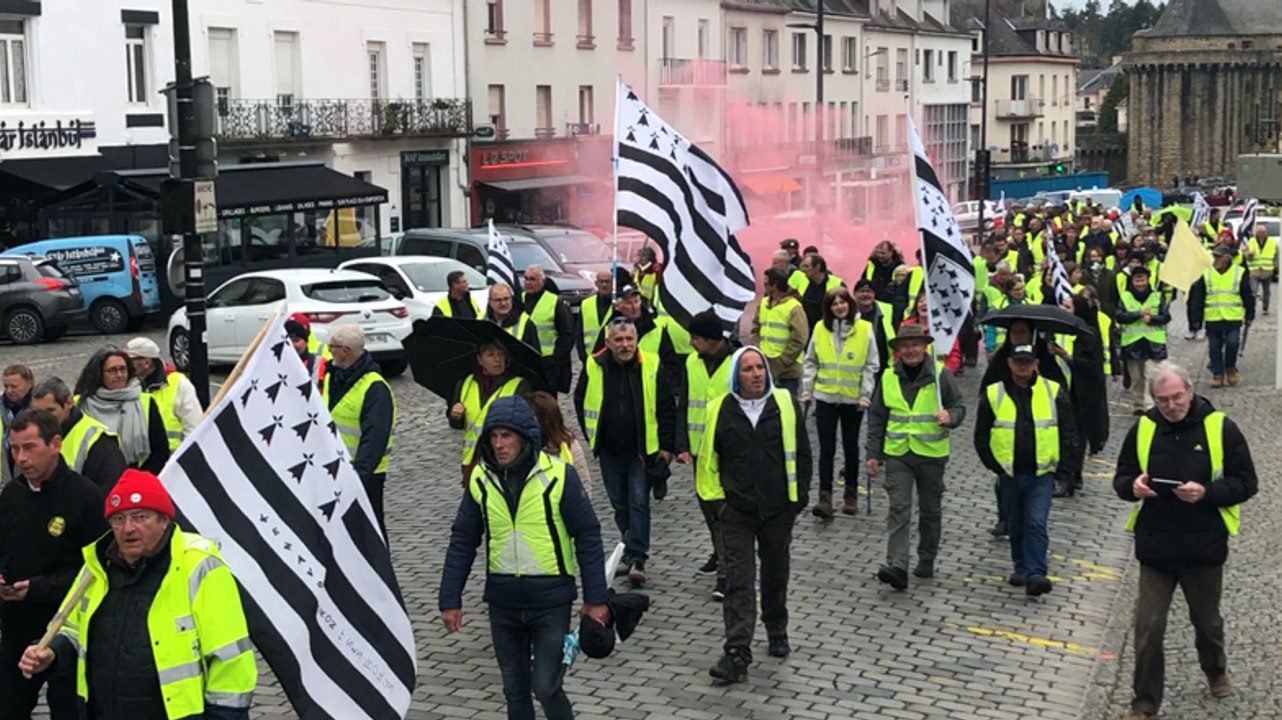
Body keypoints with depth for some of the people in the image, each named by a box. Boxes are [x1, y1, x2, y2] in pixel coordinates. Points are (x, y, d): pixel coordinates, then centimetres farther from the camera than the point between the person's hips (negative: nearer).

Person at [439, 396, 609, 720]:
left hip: (551, 602, -3)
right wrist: (450, 599, 2)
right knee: (515, 689, 13)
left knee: (545, 687, -5)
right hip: (503, 603, 4)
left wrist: (595, 599, -6)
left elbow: (588, 537, -6)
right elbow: (463, 541, 5)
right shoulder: (481, 479, -1)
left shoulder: (558, 475, -11)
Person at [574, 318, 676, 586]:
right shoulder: (593, 366, -3)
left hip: (642, 450, -3)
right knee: (619, 504, 14)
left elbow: (666, 409, -3)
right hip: (609, 451, 3)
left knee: (639, 502, -7)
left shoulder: (651, 366, -7)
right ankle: (632, 549, 29)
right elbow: (580, 401, 12)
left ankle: (637, 559, -6)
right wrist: (592, 437, 8)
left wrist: (667, 446, -6)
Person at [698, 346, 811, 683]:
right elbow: (708, 459, 6)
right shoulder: (721, 410, -3)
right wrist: (715, 498, 2)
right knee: (739, 582, -6)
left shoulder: (786, 405, -2)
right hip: (737, 511, -1)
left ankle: (777, 633, 38)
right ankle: (737, 654, -10)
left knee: (776, 575, 17)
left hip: (779, 508, 1)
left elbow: (801, 453, 5)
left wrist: (799, 496, 3)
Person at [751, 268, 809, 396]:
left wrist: (781, 361, -16)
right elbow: (756, 329, 16)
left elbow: (799, 339, -15)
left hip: (788, 370, -6)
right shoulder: (763, 303, 9)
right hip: (765, 366, 6)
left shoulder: (793, 307, -12)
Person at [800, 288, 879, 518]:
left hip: (853, 399, -1)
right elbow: (810, 362, 6)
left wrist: (866, 394, -10)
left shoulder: (865, 329, -6)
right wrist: (807, 389, -1)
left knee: (851, 446, 12)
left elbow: (871, 366, -3)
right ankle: (825, 498, -3)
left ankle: (851, 494, 26)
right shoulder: (820, 328, 0)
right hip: (825, 397, 1)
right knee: (826, 448, -2)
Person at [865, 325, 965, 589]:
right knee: (898, 510, -10)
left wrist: (950, 417, -25)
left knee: (930, 510, 13)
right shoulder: (889, 376, 3)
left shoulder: (940, 374, -6)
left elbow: (959, 406, -1)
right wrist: (873, 453, 8)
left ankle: (926, 561, 29)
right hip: (897, 453, 1)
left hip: (931, 453, -1)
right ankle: (897, 566, -17)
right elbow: (877, 417, 10)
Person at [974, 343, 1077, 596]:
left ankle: (1035, 574, -13)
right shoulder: (994, 394, 0)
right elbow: (981, 436, 6)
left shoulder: (1053, 392, 0)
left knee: (1036, 523, -12)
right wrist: (995, 467, 0)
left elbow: (1069, 433, 5)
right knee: (1016, 525, 13)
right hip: (1009, 474, 2)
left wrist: (1062, 467, 0)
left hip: (1041, 474, -2)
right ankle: (1022, 567, 28)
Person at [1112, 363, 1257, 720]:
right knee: (1148, 629, 1)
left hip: (1204, 548, -1)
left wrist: (1206, 493, -23)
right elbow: (1120, 479, 7)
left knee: (1207, 619, 21)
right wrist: (1133, 486, -17)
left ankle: (1215, 671, 50)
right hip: (1155, 548, 1)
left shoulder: (1221, 429, -8)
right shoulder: (1143, 429, -2)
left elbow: (1246, 483, -6)